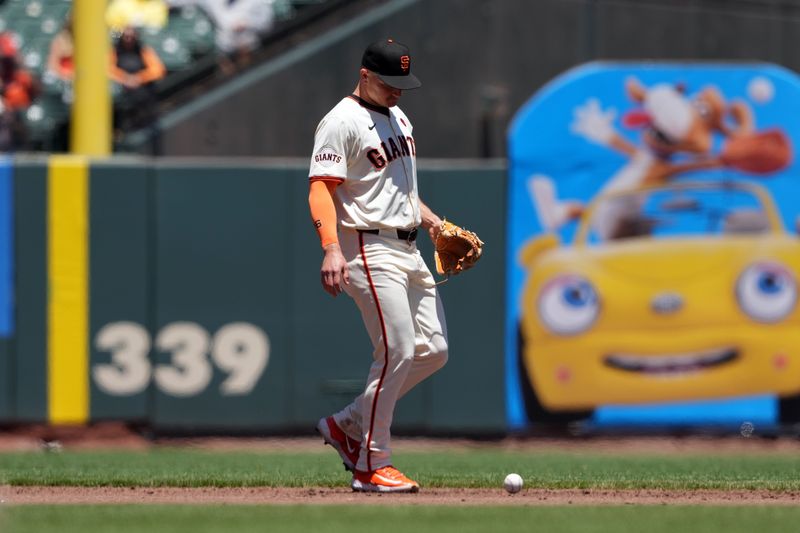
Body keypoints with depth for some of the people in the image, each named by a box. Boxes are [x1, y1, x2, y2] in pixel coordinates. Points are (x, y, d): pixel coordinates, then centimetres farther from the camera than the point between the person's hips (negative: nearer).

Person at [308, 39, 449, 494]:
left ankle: (349, 426, 17)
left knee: (432, 350, 6)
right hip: (369, 250, -9)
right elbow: (321, 186, -19)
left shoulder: (397, 116, 18)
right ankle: (372, 465, -7)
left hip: (408, 250, 9)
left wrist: (430, 219, 12)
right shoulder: (342, 122, -11)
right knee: (397, 351, -14)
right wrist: (331, 248, -31)